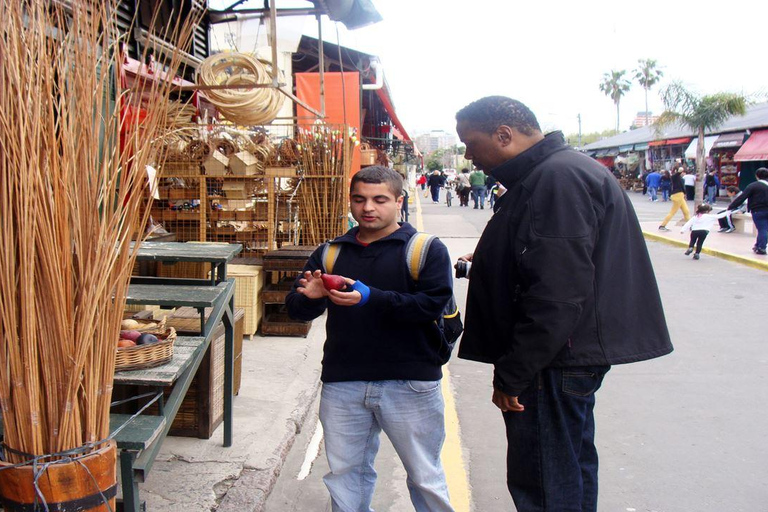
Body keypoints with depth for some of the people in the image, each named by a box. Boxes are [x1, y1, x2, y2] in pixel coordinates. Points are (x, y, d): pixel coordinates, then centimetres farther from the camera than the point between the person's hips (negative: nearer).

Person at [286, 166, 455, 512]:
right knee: (344, 474, 17)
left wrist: (370, 298, -26)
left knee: (425, 477, 10)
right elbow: (295, 309, 7)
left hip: (409, 383, -3)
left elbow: (433, 303, -16)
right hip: (341, 383, 4)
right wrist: (309, 297, -17)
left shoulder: (426, 249, -2)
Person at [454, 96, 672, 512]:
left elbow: (555, 297, -27)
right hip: (567, 356, 11)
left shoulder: (558, 177, -20)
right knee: (571, 471, 23)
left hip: (556, 361, -11)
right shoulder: (560, 171, 14)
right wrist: (488, 260, 19)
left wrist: (511, 375, -22)